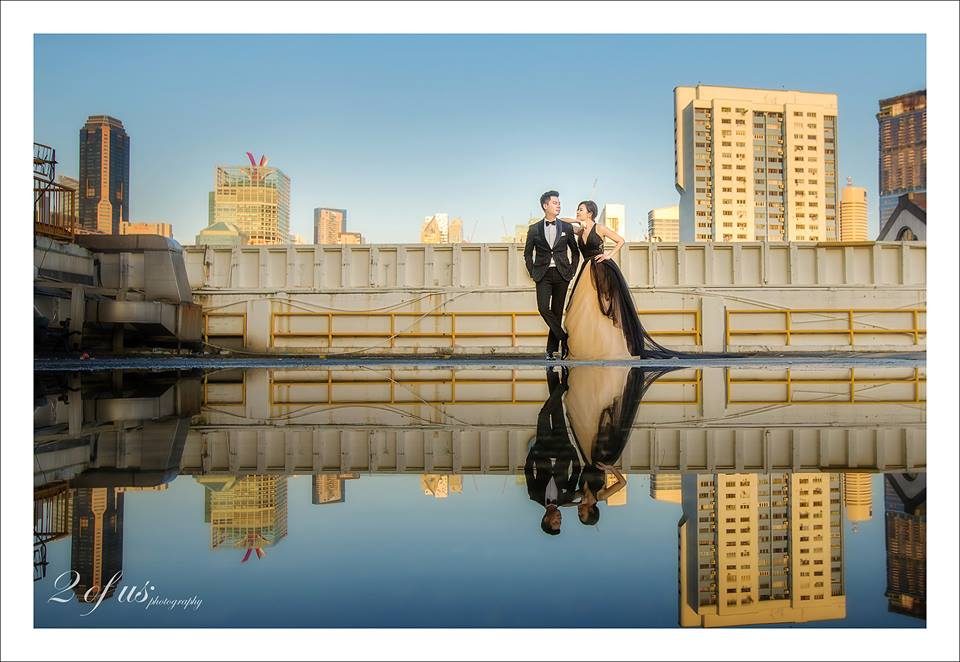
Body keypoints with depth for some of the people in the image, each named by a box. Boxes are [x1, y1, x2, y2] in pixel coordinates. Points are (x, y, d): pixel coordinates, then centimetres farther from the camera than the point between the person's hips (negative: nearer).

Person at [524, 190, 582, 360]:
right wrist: (533, 273, 4)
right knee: (543, 308, -16)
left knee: (557, 311, 2)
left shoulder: (567, 227, 7)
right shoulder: (534, 229, 5)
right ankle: (564, 338, -1)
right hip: (543, 274, 0)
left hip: (562, 274, 1)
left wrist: (572, 271, 6)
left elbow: (575, 251, 15)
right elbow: (527, 253, 12)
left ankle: (552, 349, 9)